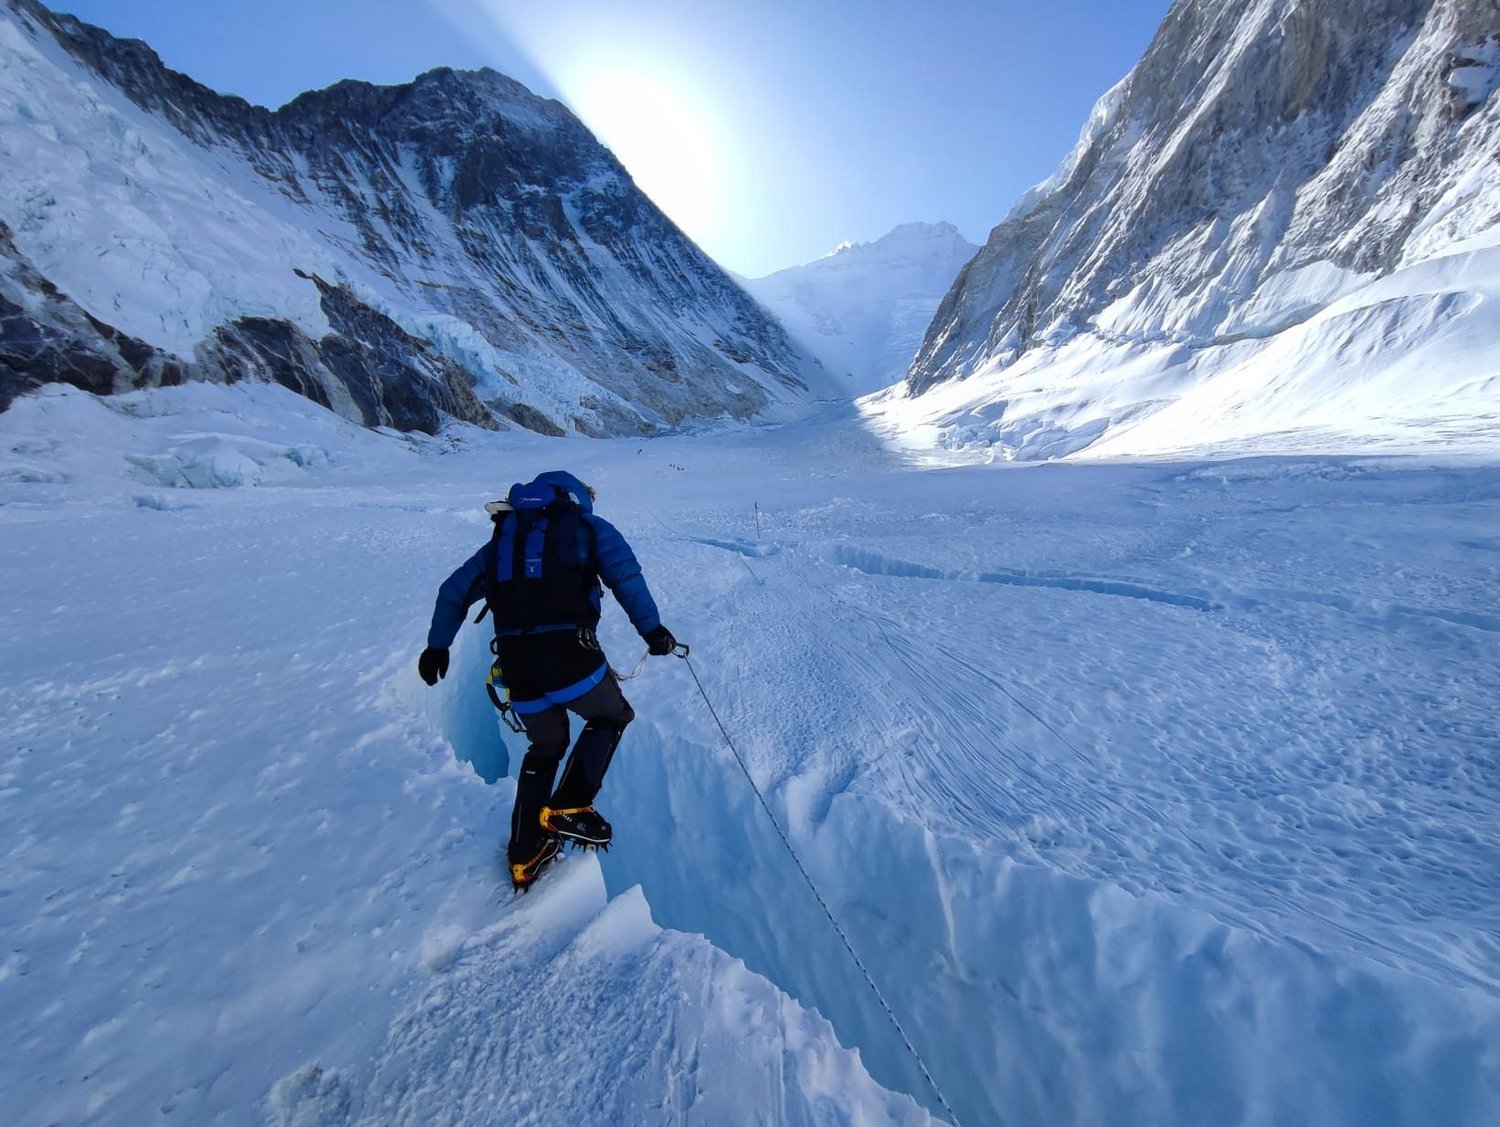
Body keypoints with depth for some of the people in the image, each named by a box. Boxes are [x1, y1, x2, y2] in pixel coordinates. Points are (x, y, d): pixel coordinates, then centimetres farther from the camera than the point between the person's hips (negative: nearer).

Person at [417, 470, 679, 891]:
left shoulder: (505, 533, 24)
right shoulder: (590, 527, 10)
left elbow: (454, 591, 26)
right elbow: (625, 575, -8)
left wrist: (437, 645, 34)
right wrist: (652, 629, -10)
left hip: (515, 661, 5)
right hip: (570, 653, -5)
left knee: (545, 747, 27)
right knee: (612, 716, 23)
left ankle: (525, 854, 34)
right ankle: (568, 807, 11)